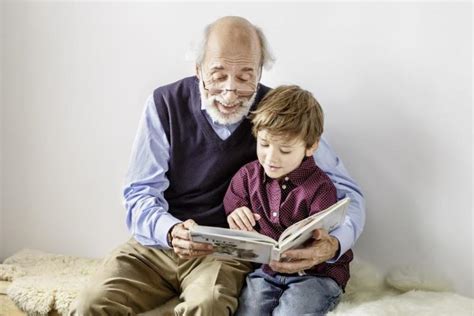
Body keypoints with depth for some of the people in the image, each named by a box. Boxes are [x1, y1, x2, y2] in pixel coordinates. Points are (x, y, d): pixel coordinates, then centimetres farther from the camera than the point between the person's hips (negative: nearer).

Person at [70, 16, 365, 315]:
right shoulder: (166, 104, -6)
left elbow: (346, 189, -5)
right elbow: (141, 192, -4)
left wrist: (335, 243, -28)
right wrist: (170, 230, -28)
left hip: (230, 253, -1)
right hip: (159, 241, 2)